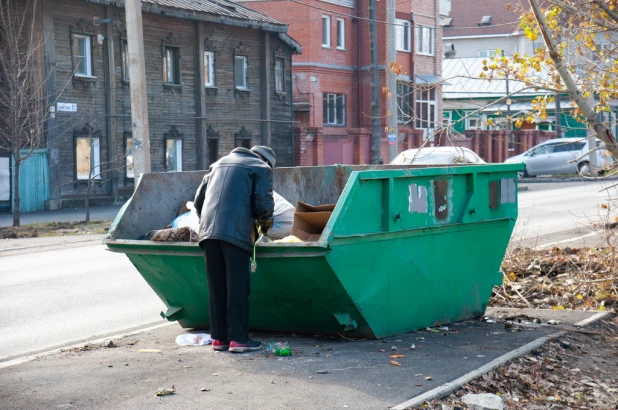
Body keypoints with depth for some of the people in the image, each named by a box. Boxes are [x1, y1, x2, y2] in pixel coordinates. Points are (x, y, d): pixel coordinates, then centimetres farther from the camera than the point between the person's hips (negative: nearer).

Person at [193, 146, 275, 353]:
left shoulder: (219, 163, 29)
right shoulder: (262, 169, 10)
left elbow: (199, 199, 25)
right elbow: (263, 204, -3)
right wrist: (265, 225, 16)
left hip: (208, 233, 6)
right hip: (236, 233, -5)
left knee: (216, 288, 9)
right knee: (237, 287, -2)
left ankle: (218, 337, 13)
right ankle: (238, 338, -3)